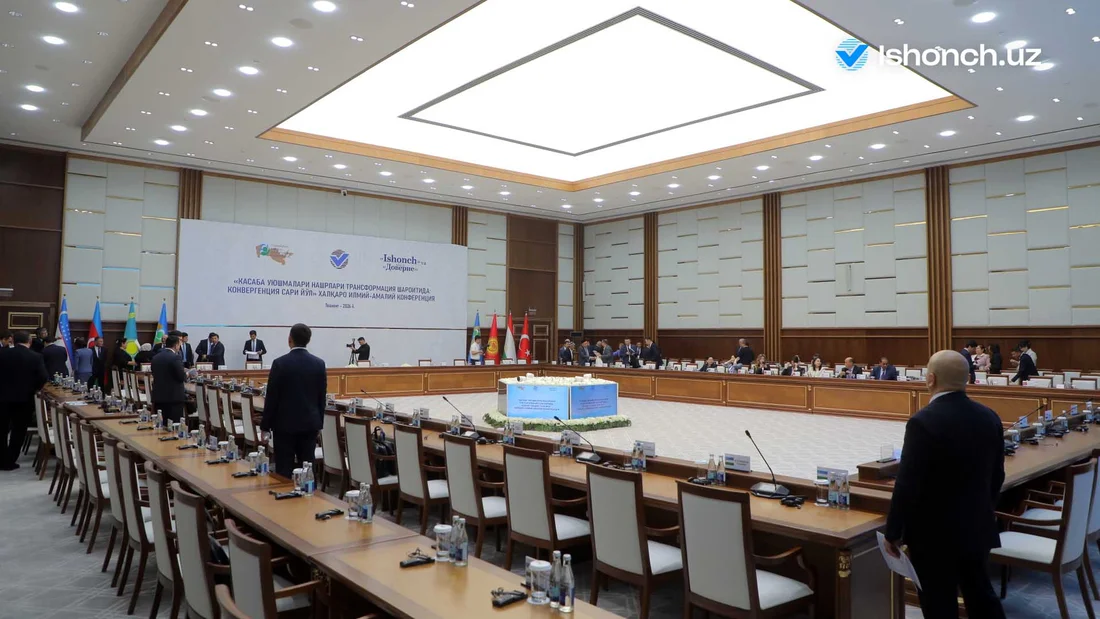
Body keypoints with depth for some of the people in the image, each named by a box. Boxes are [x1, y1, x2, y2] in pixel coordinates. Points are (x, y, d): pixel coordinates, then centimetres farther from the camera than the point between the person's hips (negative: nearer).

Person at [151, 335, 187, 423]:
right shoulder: (175, 357, -13)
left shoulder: (155, 357, 9)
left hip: (158, 397, 7)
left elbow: (155, 375, 18)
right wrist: (186, 374, 8)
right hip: (173, 397, -7)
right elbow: (182, 377, -15)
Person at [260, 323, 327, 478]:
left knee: (284, 471, 2)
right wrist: (319, 422, 15)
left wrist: (265, 425, 2)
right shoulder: (319, 363, 0)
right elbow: (322, 397, 5)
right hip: (310, 423, 4)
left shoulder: (280, 363, -11)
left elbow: (272, 397, -7)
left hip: (285, 423, -3)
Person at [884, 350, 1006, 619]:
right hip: (977, 527, 7)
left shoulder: (923, 421, -22)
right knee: (981, 595, 22)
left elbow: (907, 484, -21)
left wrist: (893, 531, -10)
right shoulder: (989, 417, -1)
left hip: (934, 532, -7)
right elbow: (997, 476, 9)